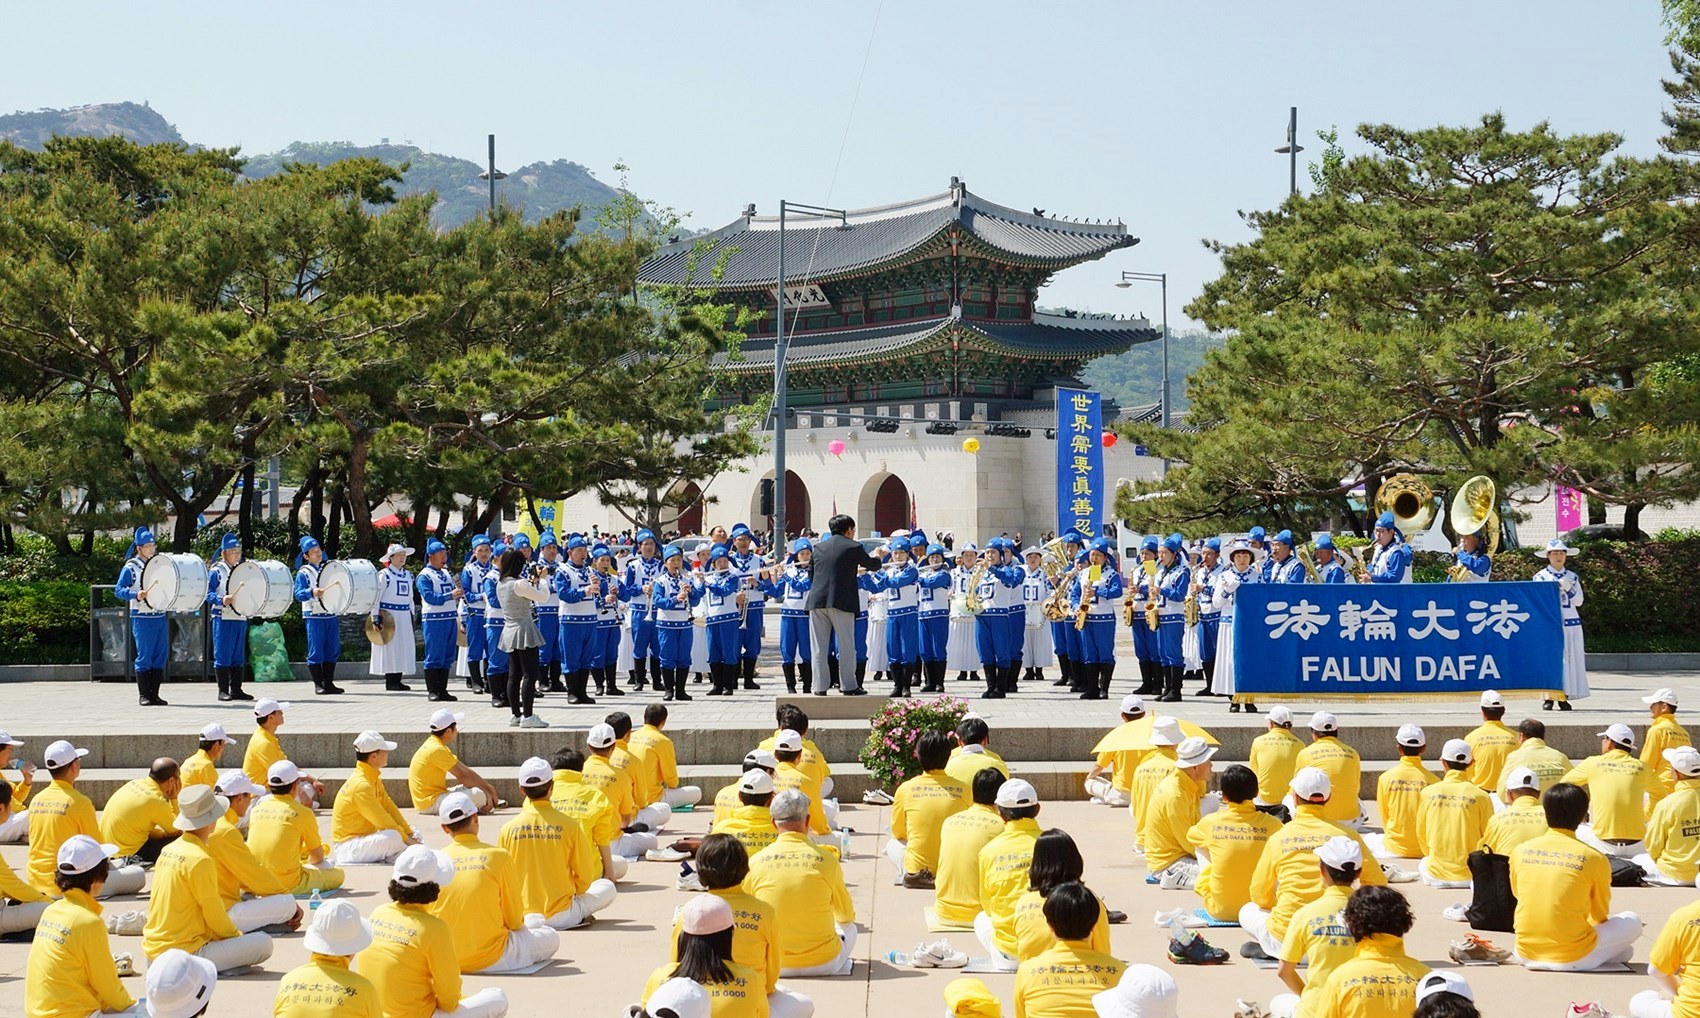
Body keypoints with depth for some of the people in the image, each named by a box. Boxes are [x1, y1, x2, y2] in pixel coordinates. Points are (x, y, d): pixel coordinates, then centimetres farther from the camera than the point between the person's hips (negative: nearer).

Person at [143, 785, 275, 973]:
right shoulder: (200, 860, -19)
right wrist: (236, 935, 8)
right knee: (263, 943, -10)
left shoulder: (168, 850, 7)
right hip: (186, 953, -9)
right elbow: (214, 913, -12)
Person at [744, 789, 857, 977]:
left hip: (774, 966, 1)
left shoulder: (755, 862, -7)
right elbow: (846, 915, 6)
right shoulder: (826, 859, -10)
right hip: (823, 964, -1)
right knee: (849, 928, 29)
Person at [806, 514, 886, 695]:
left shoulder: (819, 547, 11)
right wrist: (878, 557, 36)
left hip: (817, 600, 4)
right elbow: (872, 565, 13)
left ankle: (820, 686, 4)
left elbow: (810, 573, 16)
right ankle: (849, 686, 6)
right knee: (846, 645, 5)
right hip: (841, 602, -3)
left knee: (819, 647, 6)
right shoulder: (854, 547, 0)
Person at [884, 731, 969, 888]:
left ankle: (907, 875, 3)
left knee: (892, 844, 29)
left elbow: (897, 833, 11)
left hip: (916, 869, -2)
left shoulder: (905, 789, -4)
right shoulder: (962, 789, -4)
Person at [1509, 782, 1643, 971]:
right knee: (1632, 921, 18)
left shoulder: (1520, 851, -2)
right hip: (1573, 959, -2)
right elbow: (1601, 915, 7)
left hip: (1526, 955, 2)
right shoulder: (1593, 859, -9)